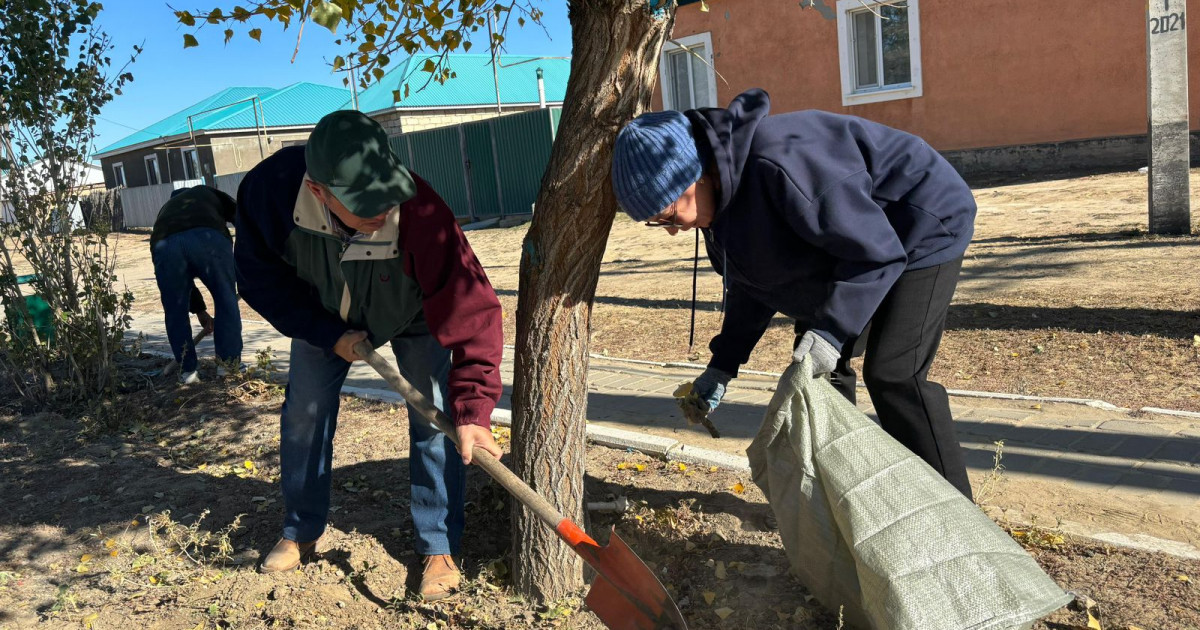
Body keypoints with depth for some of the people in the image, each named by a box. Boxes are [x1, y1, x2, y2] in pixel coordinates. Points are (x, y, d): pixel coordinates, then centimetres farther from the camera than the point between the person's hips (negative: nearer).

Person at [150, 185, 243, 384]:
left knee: (175, 311, 18)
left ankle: (187, 371, 25)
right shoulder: (207, 193, 38)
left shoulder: (165, 211, 42)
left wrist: (200, 309, 49)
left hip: (164, 243, 3)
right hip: (208, 237, -3)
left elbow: (181, 280, 42)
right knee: (226, 301, 13)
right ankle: (229, 365, 19)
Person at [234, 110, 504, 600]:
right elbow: (260, 276, -17)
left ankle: (439, 547, 8)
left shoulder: (418, 213, -44)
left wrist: (472, 410, -48)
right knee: (303, 413, 8)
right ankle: (300, 533, 30)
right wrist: (328, 334, -23)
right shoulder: (270, 190, -35)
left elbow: (471, 308, -42)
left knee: (434, 418, -8)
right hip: (325, 315, 3)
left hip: (413, 316, -2)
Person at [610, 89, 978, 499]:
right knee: (814, 365, 9)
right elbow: (752, 285, 5)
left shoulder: (779, 165, -38)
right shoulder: (723, 184, -6)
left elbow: (876, 250, -32)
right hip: (848, 235, 9)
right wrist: (722, 366, 1)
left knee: (894, 373, -16)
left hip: (923, 228, -9)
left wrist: (834, 329, -36)